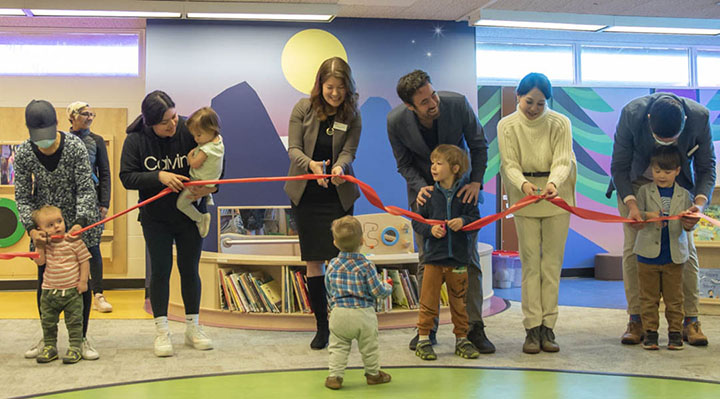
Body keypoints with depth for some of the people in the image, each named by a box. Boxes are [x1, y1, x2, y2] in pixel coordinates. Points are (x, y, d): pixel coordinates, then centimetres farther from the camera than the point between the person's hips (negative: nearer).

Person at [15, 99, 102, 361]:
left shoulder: (75, 147, -17)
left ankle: (82, 339, 12)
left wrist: (80, 223, -30)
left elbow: (85, 190, -17)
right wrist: (32, 228, -22)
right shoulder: (23, 154, -9)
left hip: (78, 222, -2)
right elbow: (23, 197, -6)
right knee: (44, 282, 5)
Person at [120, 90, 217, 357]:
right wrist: (159, 177, -26)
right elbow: (127, 177, -12)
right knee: (160, 270, 1)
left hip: (190, 213, 0)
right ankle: (161, 332, 11)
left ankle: (193, 328, 21)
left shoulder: (189, 131, -13)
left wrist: (210, 187, -22)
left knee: (190, 269, 8)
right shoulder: (135, 140, -11)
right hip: (155, 217, 0)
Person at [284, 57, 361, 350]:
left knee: (337, 259, -3)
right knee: (314, 261, 4)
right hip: (306, 194, 1)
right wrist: (310, 164, -30)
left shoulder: (352, 116, -3)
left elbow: (348, 152, -12)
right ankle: (321, 326, 15)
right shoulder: (304, 108, -4)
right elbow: (293, 149, -9)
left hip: (338, 195, 0)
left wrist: (340, 166, -35)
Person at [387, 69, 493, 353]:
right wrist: (420, 187, -24)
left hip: (462, 187, 0)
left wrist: (476, 181, -19)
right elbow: (404, 164, -5)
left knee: (469, 258, -1)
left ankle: (474, 327, 8)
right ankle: (427, 327, 13)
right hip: (424, 190, 0)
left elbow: (479, 145, -7)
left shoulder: (458, 104, -23)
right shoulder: (396, 121, -20)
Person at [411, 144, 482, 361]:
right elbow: (417, 220, 5)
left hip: (459, 258, 0)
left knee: (459, 302, 10)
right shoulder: (430, 194, 1)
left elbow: (476, 217, 1)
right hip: (433, 256, 0)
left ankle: (462, 339, 23)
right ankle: (423, 339, 13)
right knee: (428, 301, 2)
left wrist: (463, 221, -19)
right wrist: (430, 229, -12)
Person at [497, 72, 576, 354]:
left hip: (556, 197, 0)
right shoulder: (507, 126, -3)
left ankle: (547, 326, 9)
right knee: (530, 262, -1)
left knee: (552, 262, 2)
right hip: (524, 198, 0)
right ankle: (532, 328, 3)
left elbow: (563, 161, -12)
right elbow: (509, 164, -9)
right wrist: (523, 184, -30)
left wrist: (553, 183, -34)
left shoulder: (560, 123, -5)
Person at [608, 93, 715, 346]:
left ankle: (690, 321, 6)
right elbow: (619, 167, -20)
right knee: (633, 247, -7)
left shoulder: (699, 117, -28)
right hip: (635, 182, -1)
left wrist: (700, 202, -31)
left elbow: (706, 167, -14)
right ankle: (636, 321, 1)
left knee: (685, 248, -2)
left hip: (677, 183, 1)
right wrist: (630, 203, -34)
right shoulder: (632, 114, -32)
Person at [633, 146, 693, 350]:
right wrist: (647, 216, -21)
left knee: (674, 298, 7)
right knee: (649, 297, 5)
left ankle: (675, 332, 18)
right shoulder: (644, 191, 2)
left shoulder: (684, 195, 5)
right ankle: (650, 332, 14)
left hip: (674, 255, 1)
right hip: (648, 254, 0)